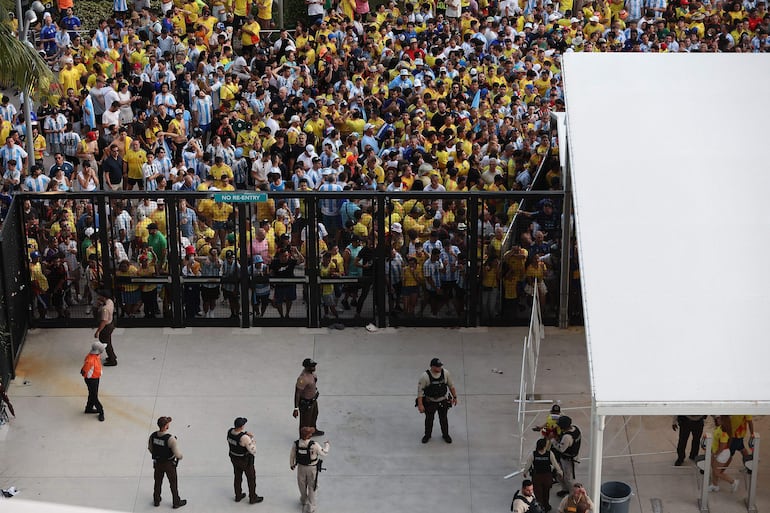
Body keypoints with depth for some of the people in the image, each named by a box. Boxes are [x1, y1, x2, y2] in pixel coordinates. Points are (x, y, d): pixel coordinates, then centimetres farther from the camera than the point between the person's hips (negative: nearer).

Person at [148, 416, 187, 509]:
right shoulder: (170, 438, -31)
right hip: (169, 464, -5)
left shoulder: (153, 436, -14)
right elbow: (177, 453, -26)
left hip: (157, 463, 5)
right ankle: (176, 502, 30)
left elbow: (150, 448, 3)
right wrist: (180, 456, -3)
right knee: (173, 484, 15)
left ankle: (156, 500, 40)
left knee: (158, 482, 23)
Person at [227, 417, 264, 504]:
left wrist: (245, 433, -8)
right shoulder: (245, 438, -36)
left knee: (238, 477, 25)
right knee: (251, 478, 16)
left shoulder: (229, 432, -16)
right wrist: (252, 439, -17)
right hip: (245, 461, -6)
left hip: (234, 458, 6)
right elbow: (253, 451, -27)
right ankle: (253, 498, 32)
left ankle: (238, 496, 41)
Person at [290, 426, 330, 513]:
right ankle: (310, 505, 21)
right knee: (312, 487, 16)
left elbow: (292, 455, -5)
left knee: (302, 485, 27)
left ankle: (304, 500, 51)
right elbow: (323, 453, -16)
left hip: (301, 467, 3)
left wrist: (292, 464, 15)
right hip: (312, 468, -3)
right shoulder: (314, 445, -31)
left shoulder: (295, 444, -21)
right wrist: (326, 444, 5)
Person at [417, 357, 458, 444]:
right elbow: (420, 390, -18)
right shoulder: (425, 376, -25)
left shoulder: (446, 373, -16)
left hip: (443, 401, 2)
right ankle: (427, 435, 40)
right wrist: (420, 404, -18)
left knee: (443, 419, 17)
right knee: (429, 419, 16)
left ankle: (445, 435, 40)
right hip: (430, 402, -2)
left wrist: (454, 397, 6)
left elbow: (451, 385, 0)